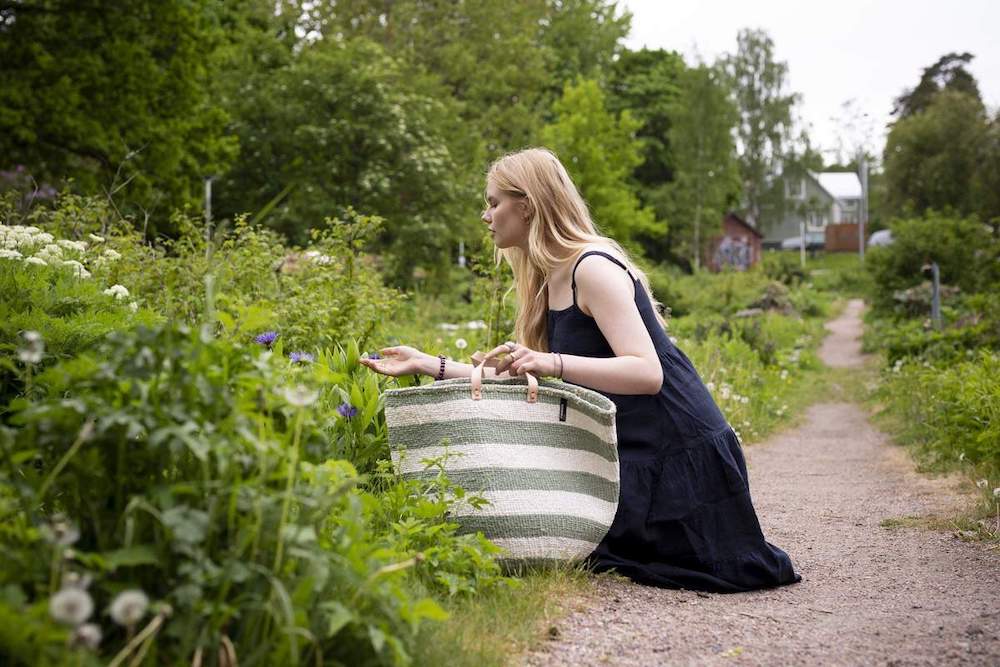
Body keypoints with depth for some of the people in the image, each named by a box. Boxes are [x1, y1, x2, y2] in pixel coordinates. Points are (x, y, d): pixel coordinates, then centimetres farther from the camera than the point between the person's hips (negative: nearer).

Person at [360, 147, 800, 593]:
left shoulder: (593, 269, -21)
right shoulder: (548, 282, 9)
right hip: (631, 451, 9)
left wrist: (552, 363, -41)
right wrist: (427, 365, 5)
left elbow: (647, 373, -30)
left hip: (681, 451, -9)